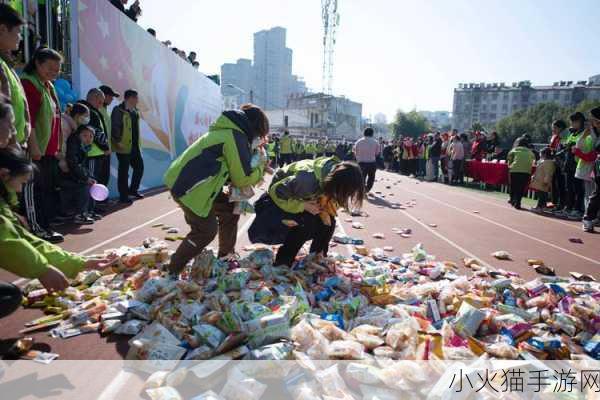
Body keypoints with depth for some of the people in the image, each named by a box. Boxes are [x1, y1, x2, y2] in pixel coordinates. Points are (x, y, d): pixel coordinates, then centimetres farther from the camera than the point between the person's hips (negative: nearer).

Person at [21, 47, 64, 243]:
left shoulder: (48, 86, 18)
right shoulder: (29, 84, -10)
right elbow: (28, 120, -19)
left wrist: (56, 147, 18)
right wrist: (34, 147, -23)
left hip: (49, 150, 9)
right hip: (36, 151, -9)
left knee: (49, 190, 11)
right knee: (34, 190, -3)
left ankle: (45, 227, 19)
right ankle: (36, 229, 1)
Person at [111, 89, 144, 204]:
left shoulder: (135, 111, 13)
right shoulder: (118, 110, -12)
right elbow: (115, 127, -16)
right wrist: (118, 141, -20)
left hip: (135, 146, 8)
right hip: (124, 147, -8)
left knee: (139, 167, 13)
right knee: (124, 171, 0)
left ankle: (133, 190, 31)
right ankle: (123, 196, 10)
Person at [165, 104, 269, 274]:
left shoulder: (228, 131, 15)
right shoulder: (236, 137, -16)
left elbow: (230, 169, 21)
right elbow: (242, 179, -14)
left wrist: (257, 169, 8)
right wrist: (260, 168, 5)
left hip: (188, 181, 10)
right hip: (188, 187, -10)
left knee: (229, 212, 14)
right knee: (206, 230, -3)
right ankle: (173, 271, 11)